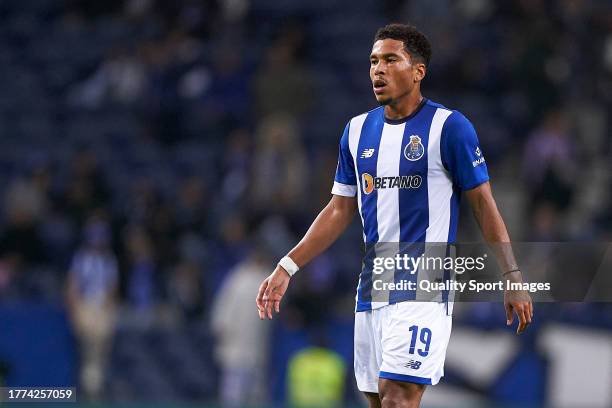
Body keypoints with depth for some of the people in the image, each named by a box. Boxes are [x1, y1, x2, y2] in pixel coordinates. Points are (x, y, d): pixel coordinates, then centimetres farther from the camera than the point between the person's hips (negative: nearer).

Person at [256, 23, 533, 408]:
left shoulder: (449, 126, -6)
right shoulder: (358, 130, 11)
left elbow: (484, 204, -4)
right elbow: (340, 210, 16)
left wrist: (513, 278, -8)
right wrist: (286, 268, 9)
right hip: (372, 286, 6)